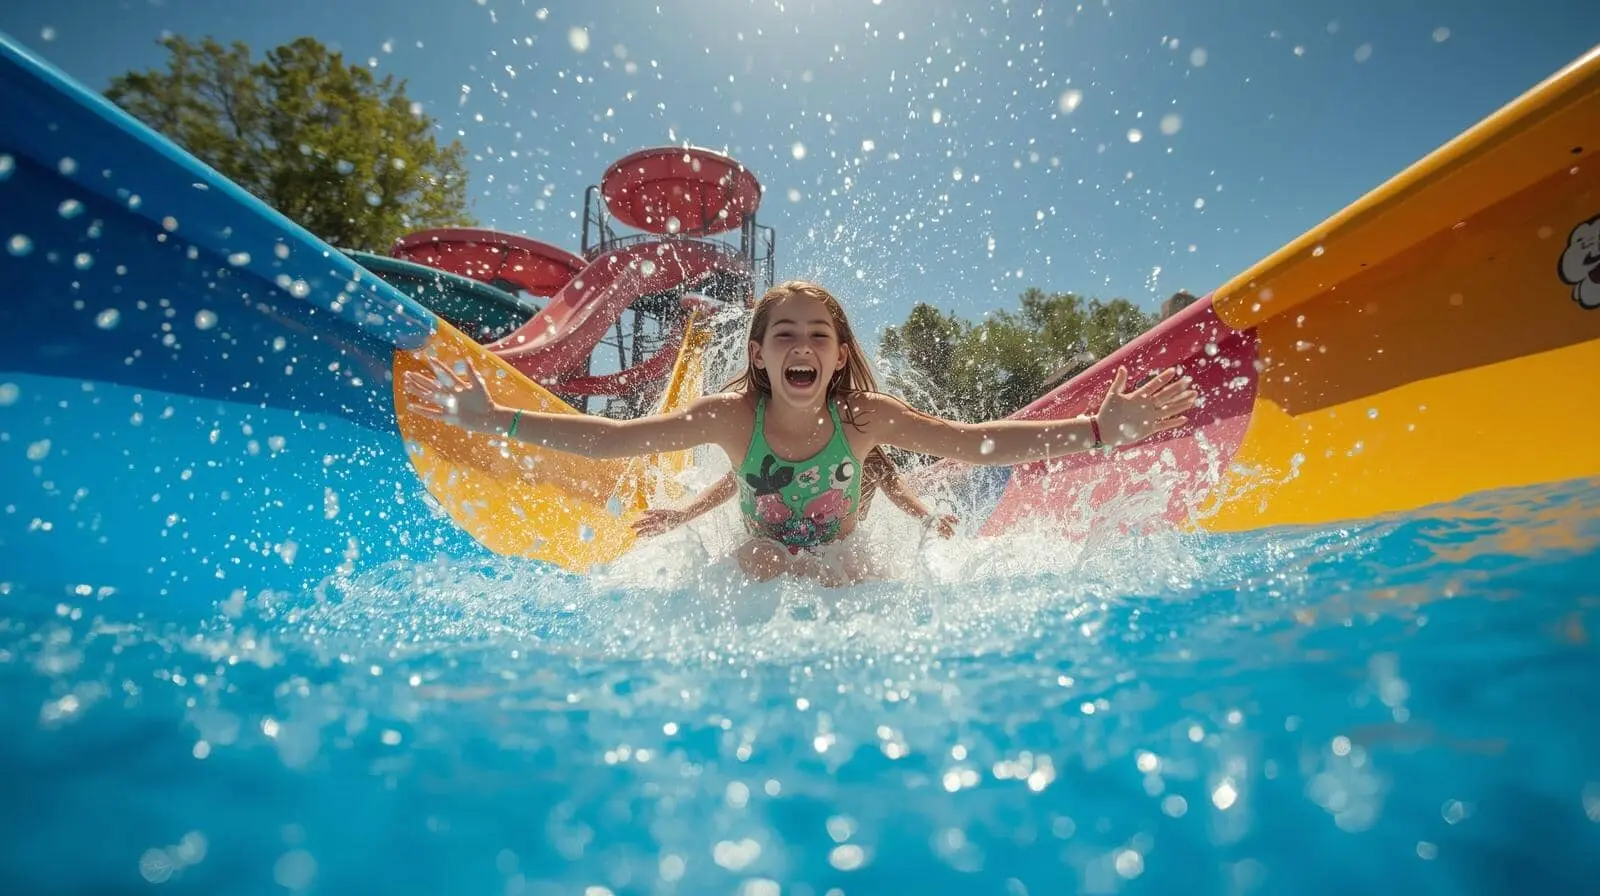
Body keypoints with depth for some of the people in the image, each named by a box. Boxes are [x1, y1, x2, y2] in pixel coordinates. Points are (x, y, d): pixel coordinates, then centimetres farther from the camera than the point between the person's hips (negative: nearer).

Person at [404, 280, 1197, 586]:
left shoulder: (866, 416, -17)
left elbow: (978, 444, -17)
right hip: (753, 589, 0)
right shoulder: (732, 416, -18)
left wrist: (1098, 431, -26)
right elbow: (611, 439, -17)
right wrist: (492, 418, -24)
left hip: (850, 587, 1)